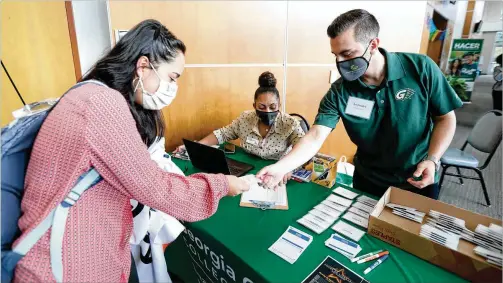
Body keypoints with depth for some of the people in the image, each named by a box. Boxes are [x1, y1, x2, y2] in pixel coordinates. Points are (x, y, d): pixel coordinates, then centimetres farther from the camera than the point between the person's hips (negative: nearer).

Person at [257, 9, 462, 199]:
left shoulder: (420, 69, -18)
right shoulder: (339, 91, -17)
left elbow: (446, 118, -7)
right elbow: (316, 136, -25)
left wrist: (432, 160, -21)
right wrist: (281, 167, -39)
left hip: (419, 181, 0)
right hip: (368, 182, 1)